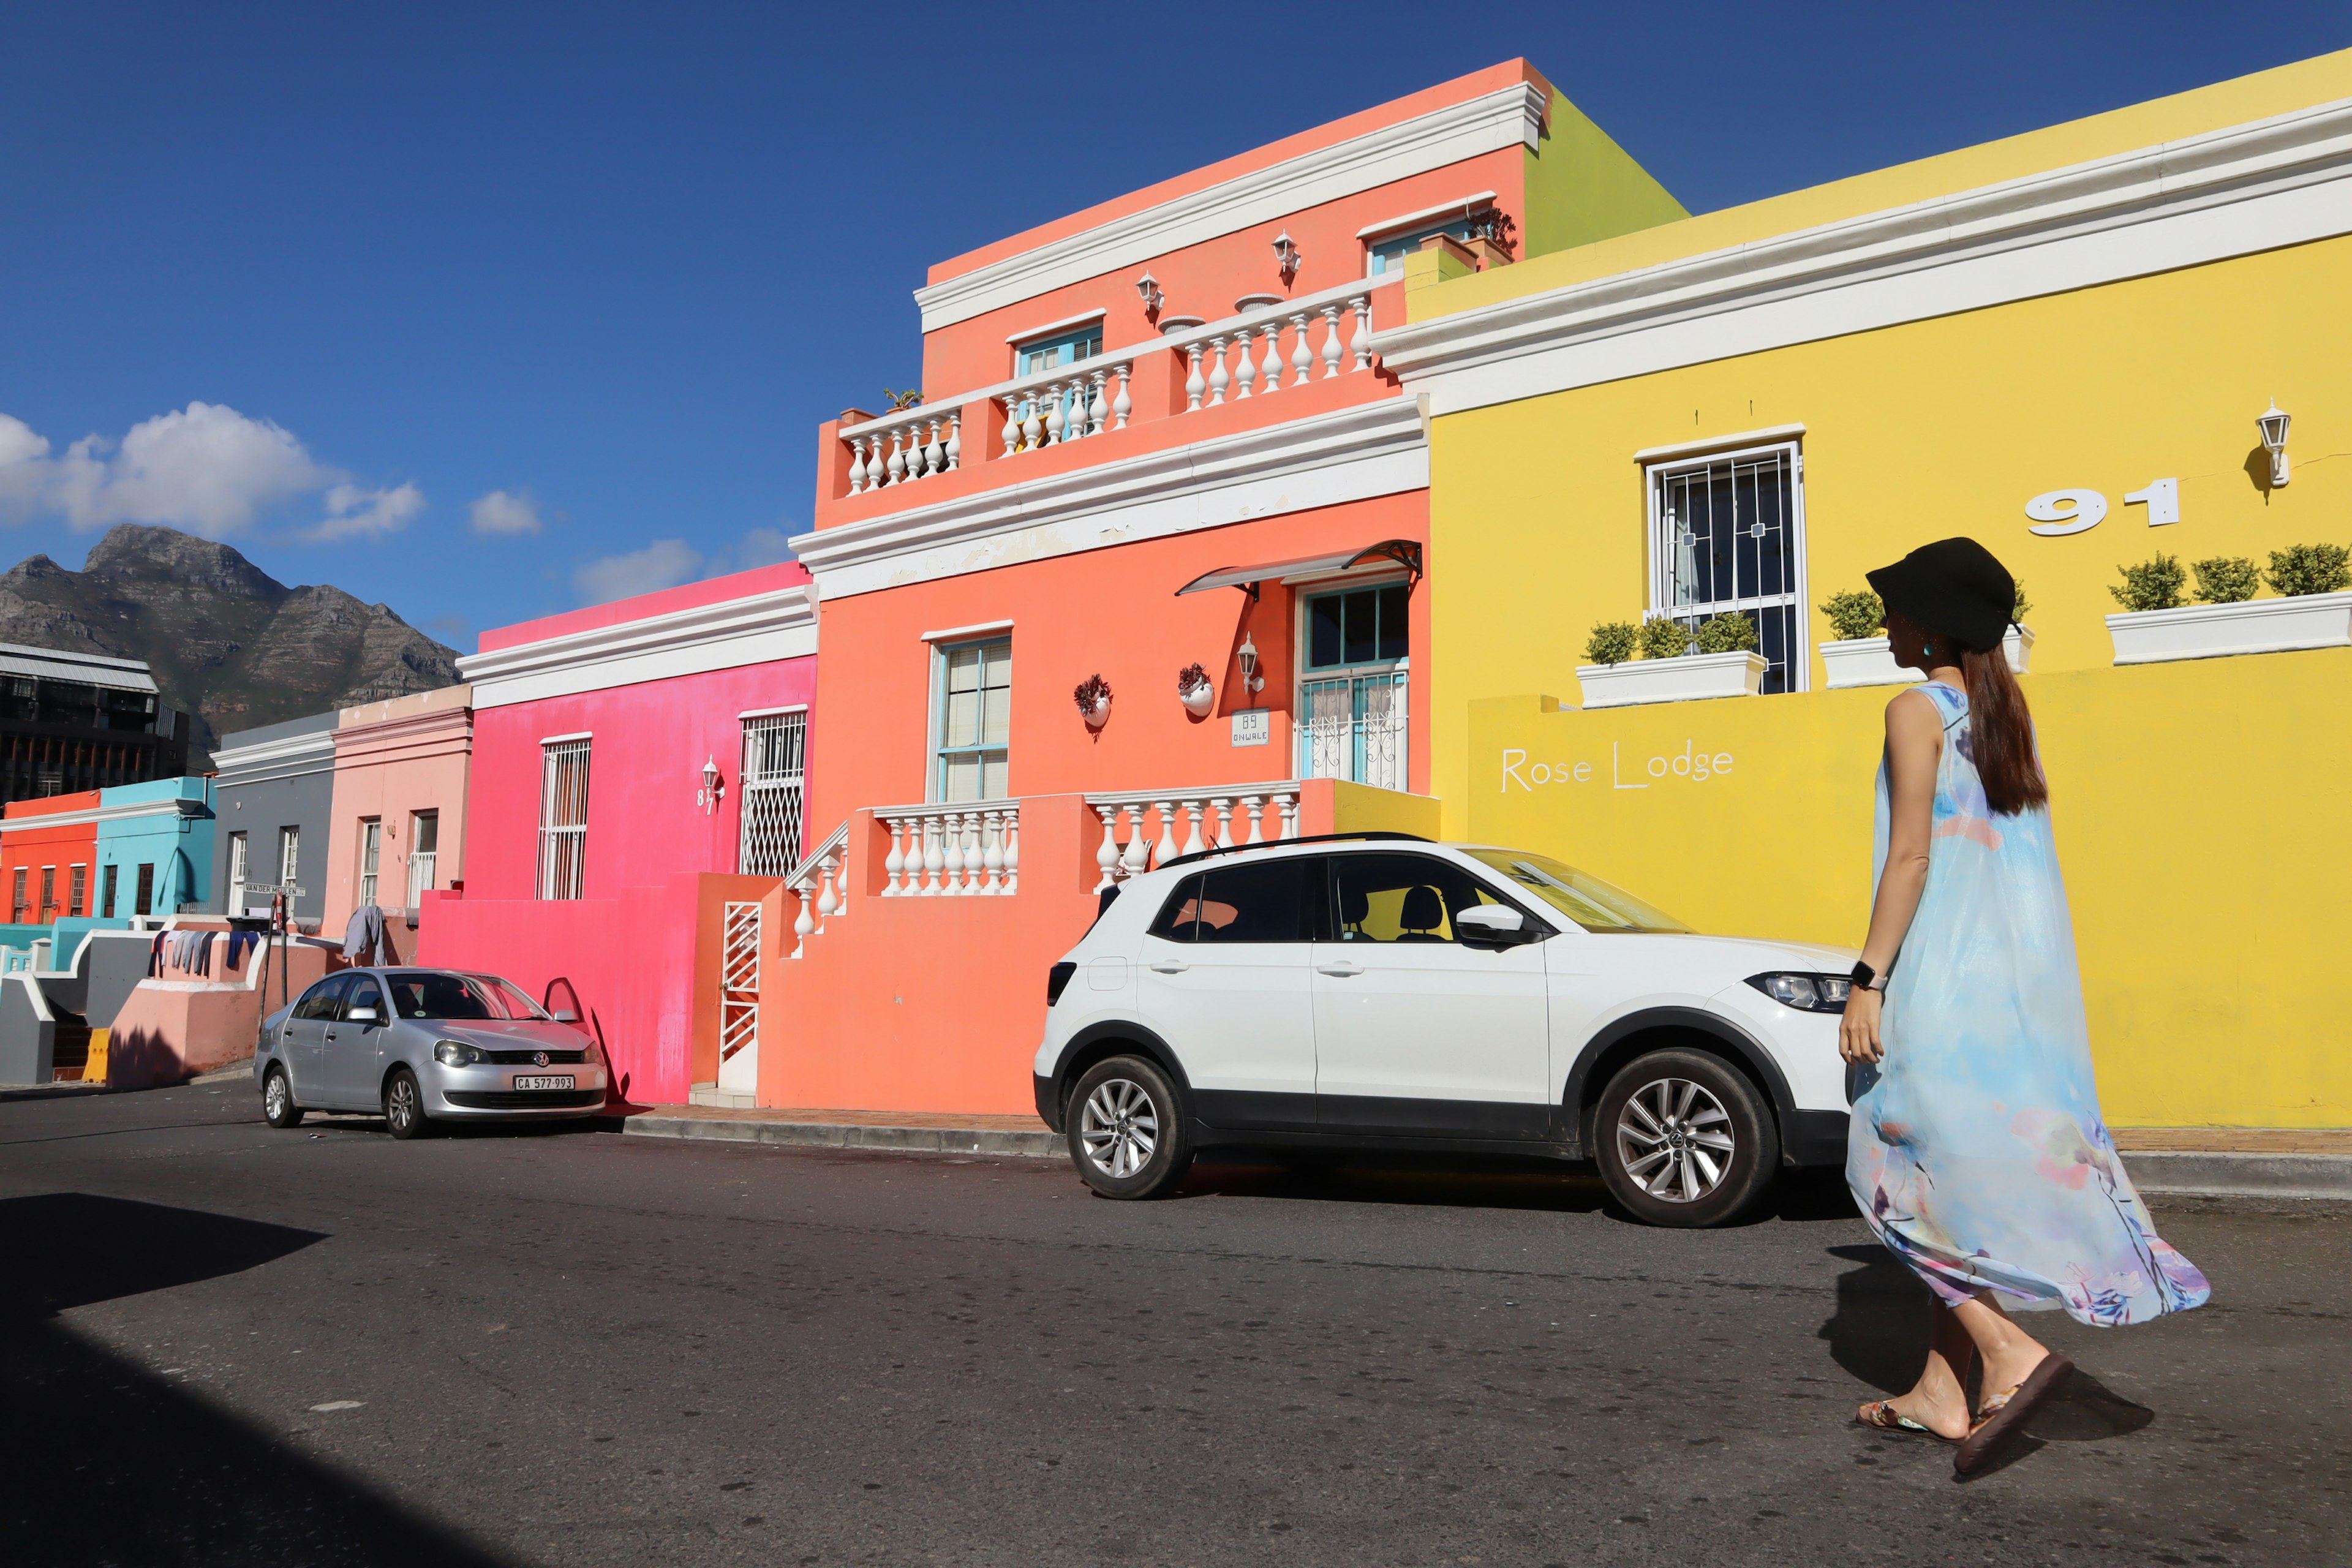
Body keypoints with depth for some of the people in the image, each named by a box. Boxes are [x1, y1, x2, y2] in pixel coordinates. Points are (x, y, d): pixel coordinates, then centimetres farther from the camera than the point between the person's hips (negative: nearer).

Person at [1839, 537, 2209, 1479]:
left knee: (1901, 1172, -1)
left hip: (1946, 976, -9)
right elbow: (2021, 859, 15)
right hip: (2024, 972, 9)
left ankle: (2008, 1348, -13)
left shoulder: (1918, 709, -8)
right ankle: (1942, 1390, 15)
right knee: (1985, 1170, 10)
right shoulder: (2009, 714, 15)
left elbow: (1911, 855, -16)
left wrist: (1868, 979, -17)